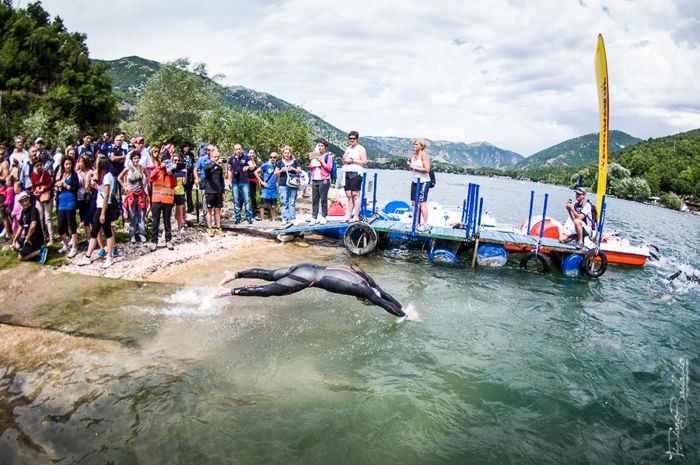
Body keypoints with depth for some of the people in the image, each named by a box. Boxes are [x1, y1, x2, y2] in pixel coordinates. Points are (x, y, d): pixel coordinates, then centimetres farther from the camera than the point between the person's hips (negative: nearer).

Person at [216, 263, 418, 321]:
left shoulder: (364, 277, 13)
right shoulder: (363, 288, -9)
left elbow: (383, 293, 22)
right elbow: (384, 302, -5)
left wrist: (403, 307, 26)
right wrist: (405, 315, 5)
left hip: (308, 268, 8)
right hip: (308, 277, -8)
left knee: (268, 275, 16)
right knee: (268, 290, -4)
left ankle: (233, 274, 23)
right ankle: (230, 291, -1)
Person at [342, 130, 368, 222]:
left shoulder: (360, 149, 1)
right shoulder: (348, 149, 23)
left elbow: (364, 161, -9)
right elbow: (344, 161, 30)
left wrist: (352, 160, -12)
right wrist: (344, 160, 6)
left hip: (356, 173, -7)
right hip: (347, 173, 7)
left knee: (355, 195, -9)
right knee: (348, 195, 5)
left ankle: (356, 216, -9)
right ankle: (349, 216, 8)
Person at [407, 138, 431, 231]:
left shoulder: (424, 155, -10)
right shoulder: (414, 155, 12)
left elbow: (427, 169, -19)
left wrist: (415, 167, -17)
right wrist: (409, 164, 1)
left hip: (423, 182, -8)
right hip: (415, 181, 8)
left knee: (422, 203, -9)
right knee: (414, 202, 8)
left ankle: (425, 224, -5)